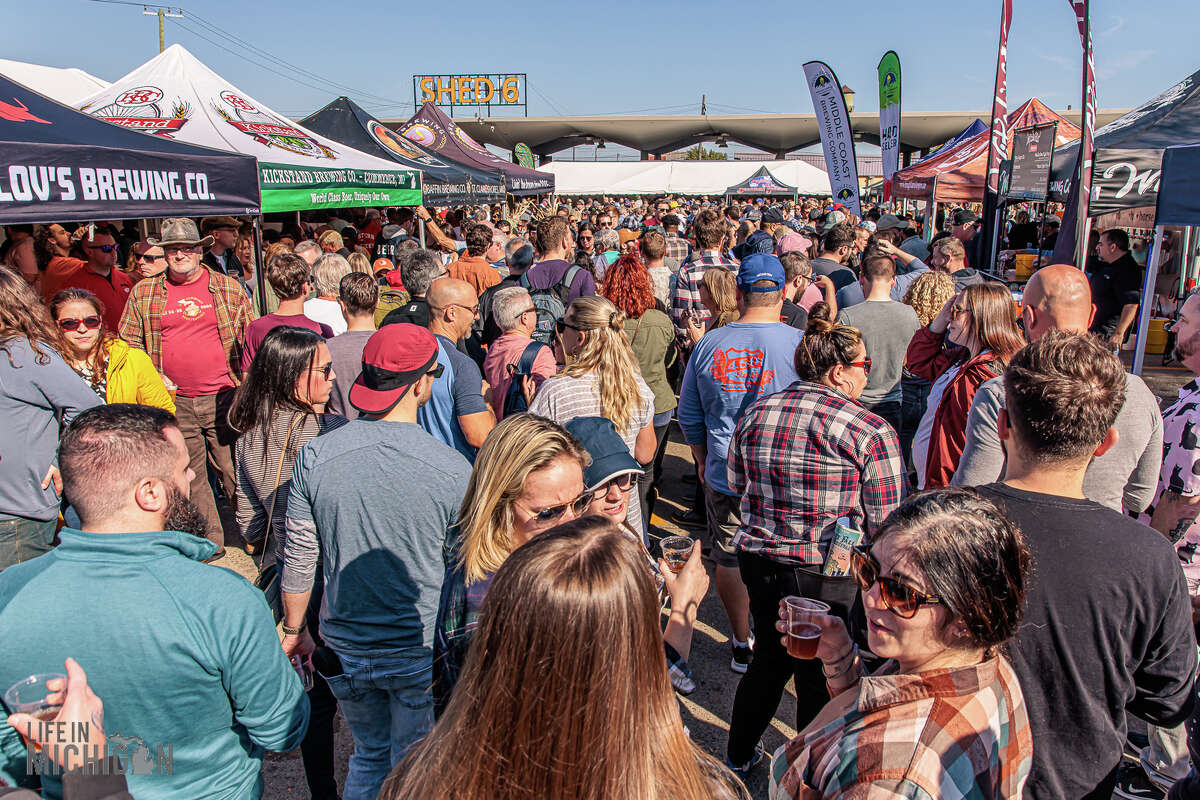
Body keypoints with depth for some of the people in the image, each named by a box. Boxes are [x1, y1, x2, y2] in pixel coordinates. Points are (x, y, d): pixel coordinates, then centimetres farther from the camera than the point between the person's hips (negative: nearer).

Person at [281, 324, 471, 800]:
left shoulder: (314, 457, -11)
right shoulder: (453, 470, -19)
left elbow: (299, 559, -2)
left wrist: (295, 628, 15)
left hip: (345, 651, 3)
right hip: (422, 653, -3)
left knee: (369, 757, 26)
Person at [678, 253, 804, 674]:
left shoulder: (709, 344, -5)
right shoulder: (800, 343, -13)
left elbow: (689, 416, 5)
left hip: (723, 476, 2)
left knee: (729, 561, 17)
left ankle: (742, 645, 31)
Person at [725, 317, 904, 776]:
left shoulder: (755, 413, -1)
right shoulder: (871, 431, -16)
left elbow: (737, 487, 11)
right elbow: (885, 523, -11)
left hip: (757, 560, 5)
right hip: (826, 571, -5)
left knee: (770, 656, 25)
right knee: (819, 673, 16)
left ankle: (739, 755, 40)